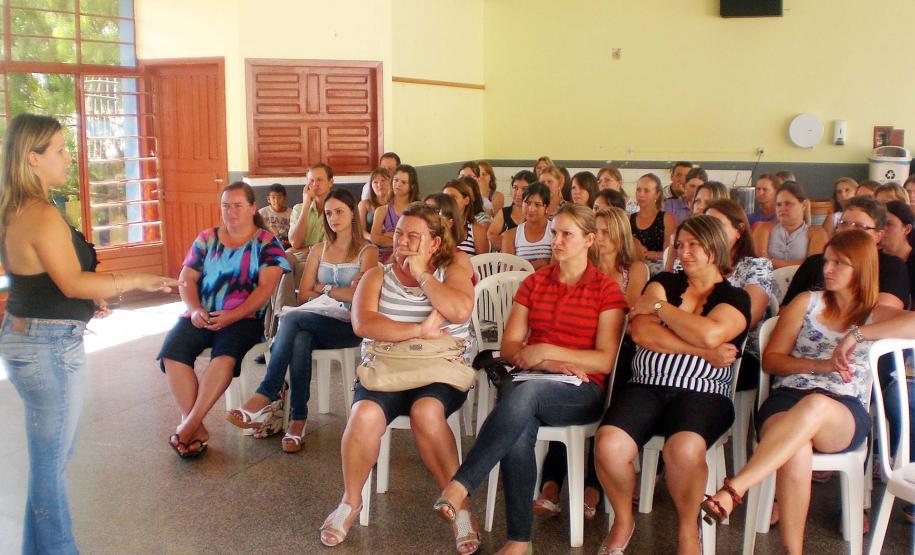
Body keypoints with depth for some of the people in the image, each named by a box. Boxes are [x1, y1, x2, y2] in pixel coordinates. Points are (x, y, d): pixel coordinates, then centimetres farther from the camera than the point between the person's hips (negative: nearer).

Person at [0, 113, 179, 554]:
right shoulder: (43, 216, -20)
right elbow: (73, 282, -23)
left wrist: (88, 300, 13)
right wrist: (136, 281, -15)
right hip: (49, 347, -10)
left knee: (50, 455, 19)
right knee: (52, 458, 1)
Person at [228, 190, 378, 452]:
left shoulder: (367, 251, 5)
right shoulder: (319, 251, 21)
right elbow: (303, 295, 12)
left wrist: (323, 288, 2)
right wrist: (341, 293, 1)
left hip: (350, 327, -4)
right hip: (318, 323, 4)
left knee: (291, 319, -31)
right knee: (299, 340, -34)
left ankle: (265, 397, -32)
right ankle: (298, 419, -32)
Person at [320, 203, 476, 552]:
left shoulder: (453, 272, 8)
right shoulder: (376, 277, 10)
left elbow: (459, 311, -15)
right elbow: (362, 323, -9)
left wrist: (422, 274, -7)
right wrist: (419, 330, -17)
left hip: (440, 370, -1)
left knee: (426, 412, -34)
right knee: (365, 415, -29)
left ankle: (459, 502, -18)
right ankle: (351, 501, -6)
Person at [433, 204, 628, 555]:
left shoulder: (606, 290, 3)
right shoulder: (534, 282, 14)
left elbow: (605, 360, -4)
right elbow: (509, 347, 8)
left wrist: (547, 351, -14)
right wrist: (550, 365, -10)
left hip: (581, 392, -3)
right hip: (531, 383, 3)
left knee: (525, 392, -37)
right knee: (519, 433, -33)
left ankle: (460, 486, -40)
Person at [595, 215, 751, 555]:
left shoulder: (735, 298, 9)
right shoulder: (664, 282, 17)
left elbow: (710, 334, -14)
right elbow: (641, 333, -2)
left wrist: (659, 306, -3)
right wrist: (706, 352, -8)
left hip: (702, 392, -2)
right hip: (646, 388, 2)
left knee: (684, 449, -35)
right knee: (609, 445, -27)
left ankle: (688, 528, -6)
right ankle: (623, 520, 3)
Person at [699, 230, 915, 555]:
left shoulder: (877, 316, 16)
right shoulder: (807, 302, 19)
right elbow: (770, 360, 12)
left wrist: (857, 334, -16)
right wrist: (820, 365, -4)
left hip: (845, 416, -1)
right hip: (787, 398, 1)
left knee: (814, 406, -41)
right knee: (796, 451, -38)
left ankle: (732, 491, -49)